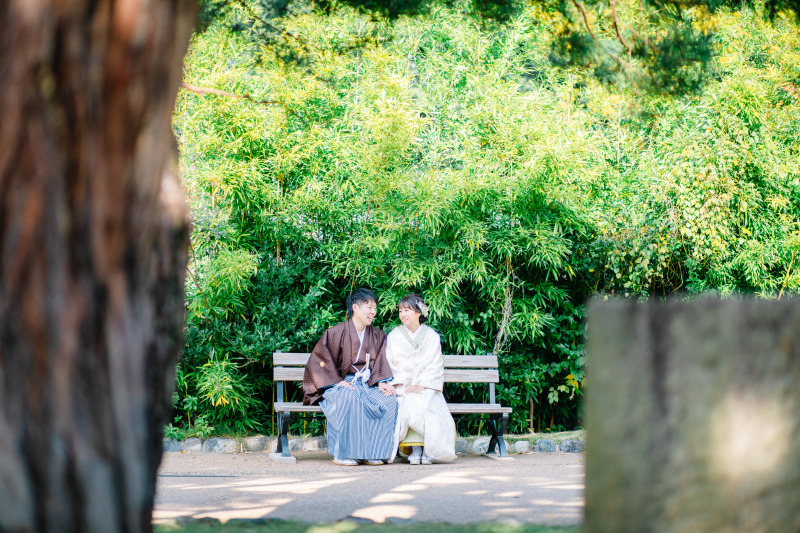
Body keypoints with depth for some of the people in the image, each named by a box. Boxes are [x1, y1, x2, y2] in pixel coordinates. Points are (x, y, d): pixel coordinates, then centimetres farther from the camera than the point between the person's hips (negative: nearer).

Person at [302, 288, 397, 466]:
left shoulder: (378, 336, 15)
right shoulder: (336, 333, -2)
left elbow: (381, 364, 13)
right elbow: (319, 361, -3)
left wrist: (381, 383, -8)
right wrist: (338, 382, -13)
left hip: (367, 384, 5)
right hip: (341, 384, -5)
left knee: (389, 401, -26)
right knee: (349, 398, -40)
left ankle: (373, 452, -19)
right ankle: (342, 453, -33)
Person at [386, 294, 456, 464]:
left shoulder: (432, 336, 10)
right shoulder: (394, 336, 11)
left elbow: (436, 365, 3)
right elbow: (390, 364, 5)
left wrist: (422, 385, -13)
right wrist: (403, 385, -12)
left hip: (427, 387, 0)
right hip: (402, 385, 0)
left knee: (427, 404, -34)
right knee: (408, 404, -35)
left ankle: (428, 449, -26)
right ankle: (415, 449, -30)